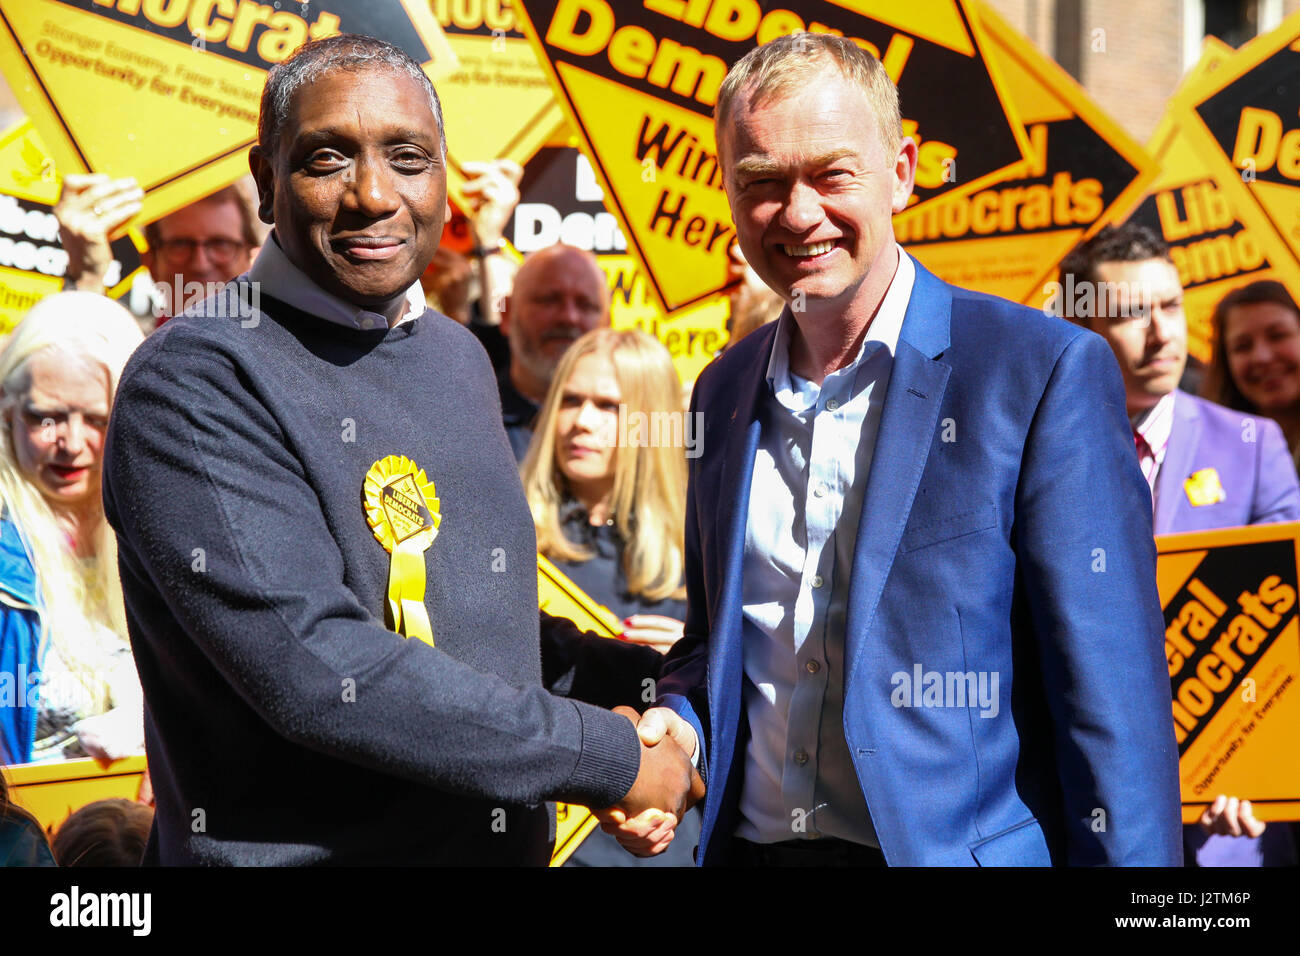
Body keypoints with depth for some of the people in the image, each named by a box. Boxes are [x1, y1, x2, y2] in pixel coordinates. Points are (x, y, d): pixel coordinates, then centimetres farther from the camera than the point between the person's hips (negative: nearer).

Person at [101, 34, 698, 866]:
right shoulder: (193, 384, -17)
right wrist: (610, 759, -19)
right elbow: (315, 673, -25)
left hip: (506, 840, 7)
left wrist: (660, 681, 6)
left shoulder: (457, 356, 8)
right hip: (293, 848, -7)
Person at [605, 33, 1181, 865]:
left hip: (965, 845, -5)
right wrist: (674, 725, -4)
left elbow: (1112, 703, -14)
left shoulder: (1045, 372, -12)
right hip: (748, 844, 5)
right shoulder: (724, 393, 6)